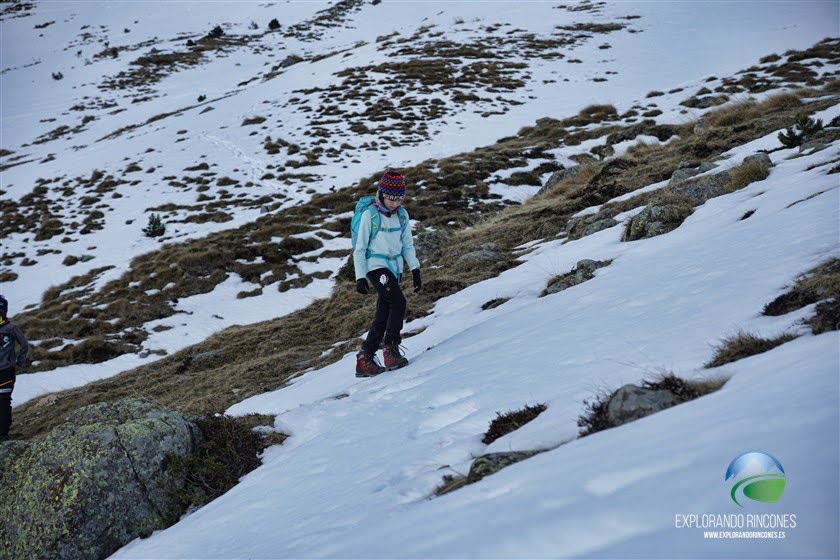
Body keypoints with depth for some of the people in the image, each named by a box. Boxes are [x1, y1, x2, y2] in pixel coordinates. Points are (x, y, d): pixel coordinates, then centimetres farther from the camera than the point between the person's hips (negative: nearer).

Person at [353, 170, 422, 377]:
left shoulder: (402, 215, 8)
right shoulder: (370, 214, -8)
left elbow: (407, 245, 16)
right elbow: (360, 248, -6)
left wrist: (415, 269, 8)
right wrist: (360, 277, -10)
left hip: (394, 267, 6)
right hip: (376, 265, -6)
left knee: (383, 315, 4)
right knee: (398, 302, -23)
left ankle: (365, 360, 10)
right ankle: (391, 349, -19)